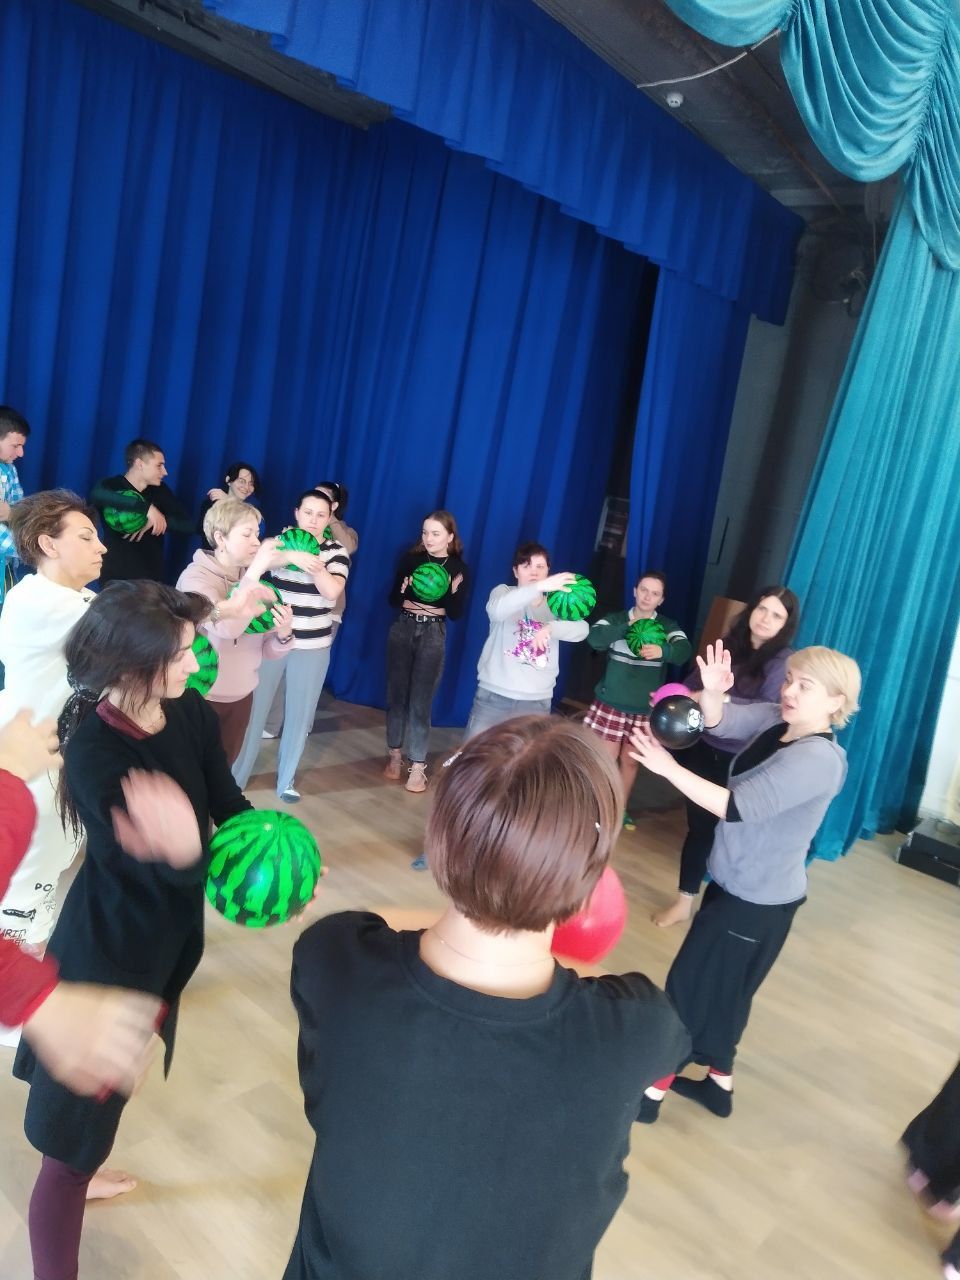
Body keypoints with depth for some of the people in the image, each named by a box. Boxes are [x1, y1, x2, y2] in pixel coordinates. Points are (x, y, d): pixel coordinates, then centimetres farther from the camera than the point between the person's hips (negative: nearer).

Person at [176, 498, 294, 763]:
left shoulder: (253, 581, 4)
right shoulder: (195, 576, -14)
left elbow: (268, 650, 3)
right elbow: (227, 627, -32)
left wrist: (283, 634, -19)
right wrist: (255, 571, -30)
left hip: (241, 696, 6)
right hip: (201, 697, -5)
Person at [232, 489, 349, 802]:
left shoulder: (336, 551, 1)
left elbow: (332, 591, -13)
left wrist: (314, 565, -30)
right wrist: (291, 556, -35)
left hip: (312, 645, 0)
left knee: (299, 713, 7)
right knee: (253, 706, 5)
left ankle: (287, 779, 22)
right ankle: (234, 774, 20)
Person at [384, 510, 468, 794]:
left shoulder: (459, 568, -3)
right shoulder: (410, 558, 0)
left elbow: (456, 614, -3)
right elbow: (393, 598, 2)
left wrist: (446, 601, -22)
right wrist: (409, 603, -17)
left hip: (433, 635, -2)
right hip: (403, 630, 2)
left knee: (421, 700, -2)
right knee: (397, 694, 7)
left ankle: (418, 766, 3)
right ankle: (395, 754, 22)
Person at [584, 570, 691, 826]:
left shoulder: (669, 627, -1)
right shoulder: (615, 619, -2)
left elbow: (684, 651, -20)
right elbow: (595, 638, -22)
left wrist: (663, 650, -42)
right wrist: (628, 628, -34)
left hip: (645, 709, 2)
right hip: (611, 703, -1)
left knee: (631, 761, 14)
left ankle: (620, 810, 33)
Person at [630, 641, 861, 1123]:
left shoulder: (818, 759, -28)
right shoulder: (776, 720, -3)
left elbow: (738, 807, -34)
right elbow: (721, 722, -10)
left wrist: (669, 768, -36)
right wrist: (712, 692, -32)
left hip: (760, 901, -8)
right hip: (734, 882, 8)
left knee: (690, 985, 6)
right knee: (721, 988, 23)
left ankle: (655, 1087, 24)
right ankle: (719, 1082, 42)